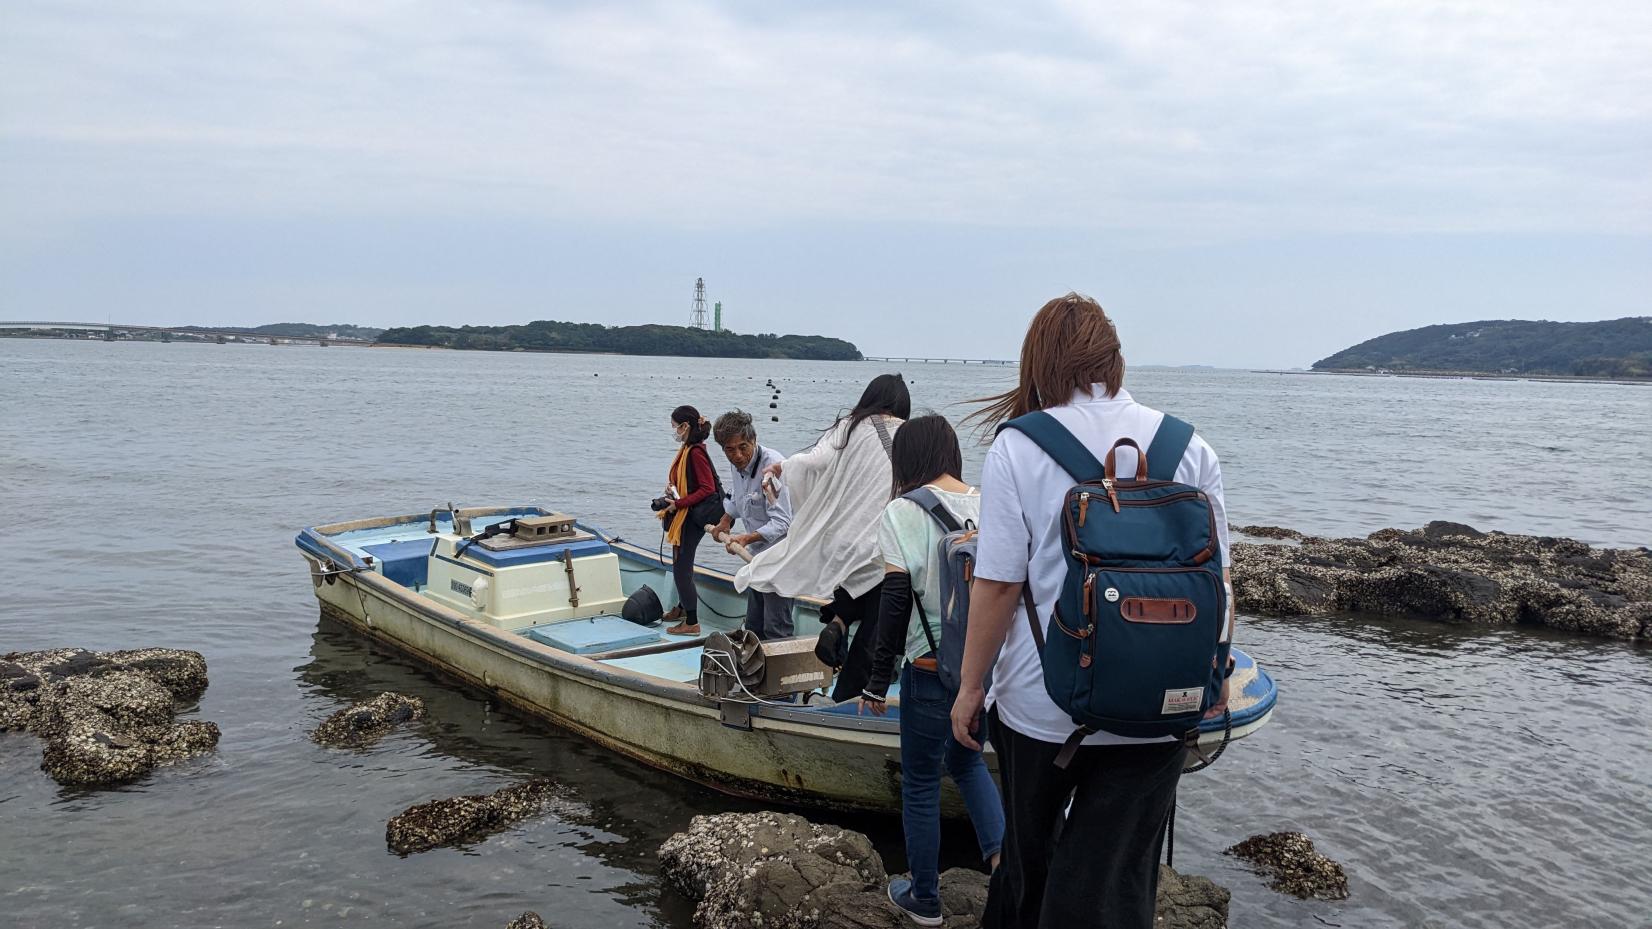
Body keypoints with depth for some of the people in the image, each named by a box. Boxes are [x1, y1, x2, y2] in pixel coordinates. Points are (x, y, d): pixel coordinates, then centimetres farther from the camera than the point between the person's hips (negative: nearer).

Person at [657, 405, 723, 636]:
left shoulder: (695, 452, -20)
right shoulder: (686, 449, 9)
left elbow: (707, 488, -23)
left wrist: (678, 504, -23)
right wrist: (672, 488, 3)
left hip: (692, 517, -10)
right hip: (684, 515, 10)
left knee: (682, 567, -6)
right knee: (680, 564, 23)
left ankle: (691, 623, 0)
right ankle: (683, 608, 41)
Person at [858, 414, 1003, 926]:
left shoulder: (903, 513, -12)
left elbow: (895, 602, -13)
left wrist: (879, 679, -3)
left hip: (932, 671, -4)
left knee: (921, 783, 13)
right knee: (966, 758, 28)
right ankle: (1001, 851, 11)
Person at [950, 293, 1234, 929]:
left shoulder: (1017, 448, -10)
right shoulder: (1189, 448, -1)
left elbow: (998, 585, -12)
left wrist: (970, 686, -1)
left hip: (1041, 704, -1)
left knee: (1029, 849, 22)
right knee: (1116, 874, 10)